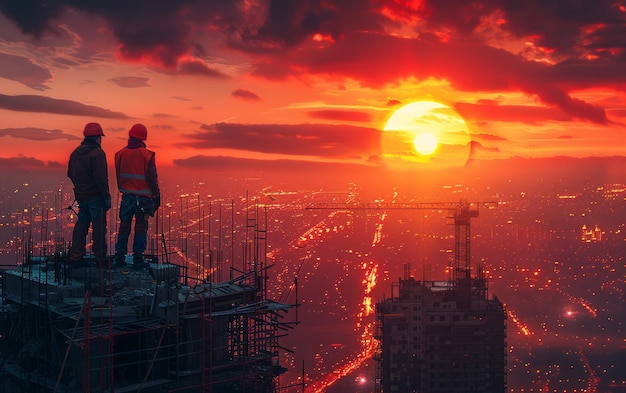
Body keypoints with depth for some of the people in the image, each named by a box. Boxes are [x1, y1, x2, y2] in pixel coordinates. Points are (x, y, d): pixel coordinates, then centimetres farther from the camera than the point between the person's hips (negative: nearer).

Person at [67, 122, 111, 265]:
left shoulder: (75, 153, 9)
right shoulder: (97, 153, -16)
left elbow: (70, 174, 17)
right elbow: (101, 178, -21)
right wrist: (106, 196, -15)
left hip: (80, 195, 8)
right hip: (95, 196, -8)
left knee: (82, 223, 15)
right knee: (98, 226, -1)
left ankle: (75, 256, 14)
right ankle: (100, 257, 1)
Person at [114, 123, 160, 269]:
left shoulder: (120, 154, 3)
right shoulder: (147, 155, -11)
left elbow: (118, 176, 11)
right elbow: (152, 178, -9)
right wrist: (157, 196, 0)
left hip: (127, 196, 4)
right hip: (143, 197, -4)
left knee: (124, 227, 12)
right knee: (141, 228, 2)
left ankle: (120, 257, 12)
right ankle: (138, 259, 1)